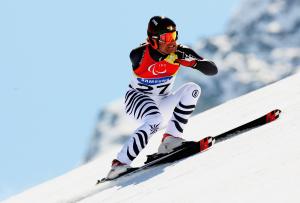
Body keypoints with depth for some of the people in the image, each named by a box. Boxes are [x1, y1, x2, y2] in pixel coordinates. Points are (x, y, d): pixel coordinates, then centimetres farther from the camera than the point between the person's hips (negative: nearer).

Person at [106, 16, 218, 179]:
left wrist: (193, 62, -34)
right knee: (155, 120, -36)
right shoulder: (138, 54, -19)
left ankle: (171, 138, -19)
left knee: (192, 89, -21)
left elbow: (212, 70, -17)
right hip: (137, 98, -4)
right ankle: (120, 163, -30)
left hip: (162, 102, 4)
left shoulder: (180, 52, -15)